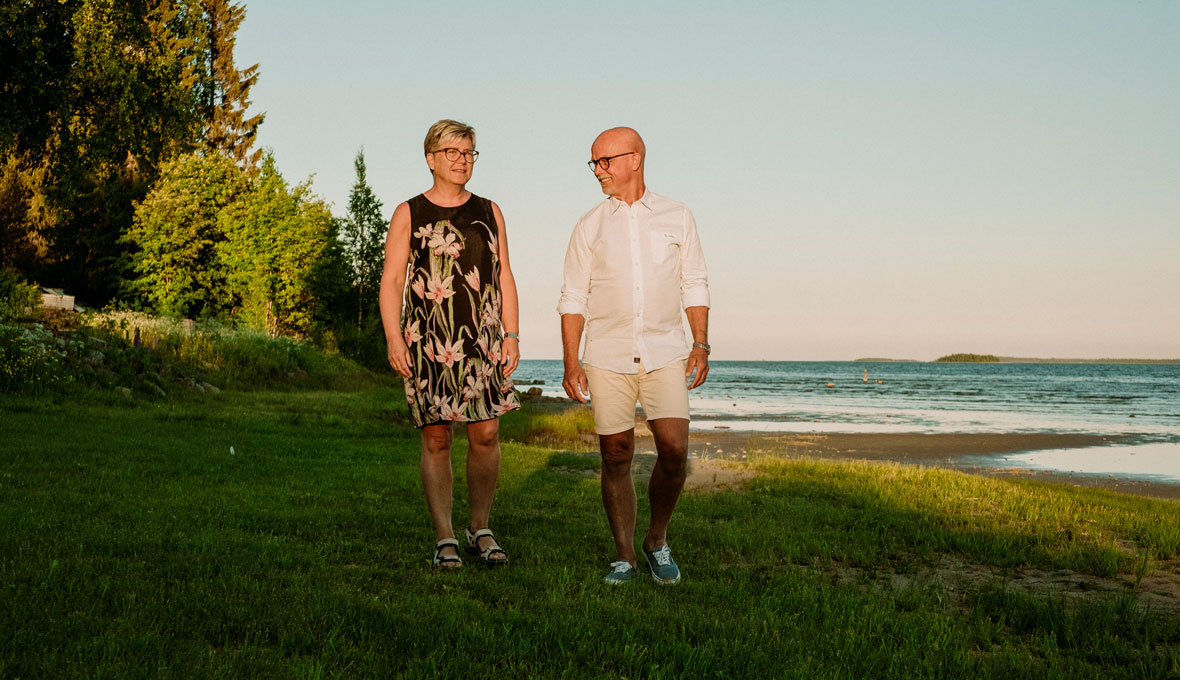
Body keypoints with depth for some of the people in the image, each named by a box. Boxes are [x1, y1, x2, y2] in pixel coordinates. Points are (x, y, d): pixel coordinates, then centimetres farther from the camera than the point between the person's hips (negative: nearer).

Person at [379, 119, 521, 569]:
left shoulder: (489, 212, 14)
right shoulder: (409, 215, 6)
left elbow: (504, 278, 14)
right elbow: (391, 281, 2)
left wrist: (512, 335, 5)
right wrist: (394, 340, -8)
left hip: (482, 342, 2)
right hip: (427, 343, -2)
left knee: (486, 435, -2)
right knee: (436, 439, -1)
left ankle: (481, 531, 13)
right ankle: (444, 538, 6)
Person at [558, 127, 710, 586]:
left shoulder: (676, 217, 8)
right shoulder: (590, 227, 8)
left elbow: (694, 285, 10)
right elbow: (573, 299, 7)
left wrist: (701, 345, 1)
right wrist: (570, 363, -1)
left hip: (665, 353, 0)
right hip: (607, 358, 0)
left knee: (674, 450, -11)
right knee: (616, 457, 0)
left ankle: (657, 540, 11)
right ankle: (624, 556, 12)